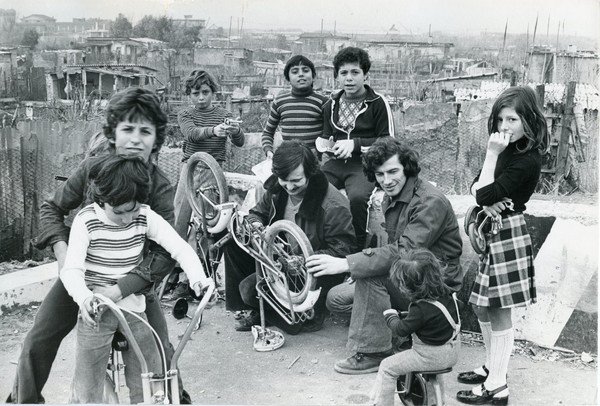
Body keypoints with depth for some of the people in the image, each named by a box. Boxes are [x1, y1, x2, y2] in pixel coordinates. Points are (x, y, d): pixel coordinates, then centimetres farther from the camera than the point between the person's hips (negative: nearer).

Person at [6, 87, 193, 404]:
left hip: (132, 280, -1)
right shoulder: (92, 168, -15)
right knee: (36, 343, 2)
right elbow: (51, 208, -2)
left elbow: (164, 253, -25)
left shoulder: (160, 187, -20)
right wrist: (61, 247, -21)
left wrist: (119, 289, -34)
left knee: (161, 351, -5)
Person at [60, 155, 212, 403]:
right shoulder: (86, 220, -12)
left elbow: (180, 247, -12)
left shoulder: (145, 217, -7)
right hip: (96, 311, -2)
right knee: (87, 393, 2)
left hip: (134, 309, 2)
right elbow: (71, 268, -19)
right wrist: (84, 297, -40)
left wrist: (198, 278, -31)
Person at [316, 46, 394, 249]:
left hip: (365, 163, -5)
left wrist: (355, 144, -13)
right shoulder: (331, 104, 19)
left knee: (357, 197, -37)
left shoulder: (378, 103, 1)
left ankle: (358, 248, -14)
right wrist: (323, 142, 8)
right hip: (337, 162, 5)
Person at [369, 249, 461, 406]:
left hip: (432, 356, -9)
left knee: (387, 367, 0)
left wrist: (390, 315, 4)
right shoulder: (446, 292, -5)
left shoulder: (422, 308, -28)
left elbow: (401, 330, -17)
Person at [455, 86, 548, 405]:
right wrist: (487, 201, -14)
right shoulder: (506, 150, 8)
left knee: (499, 312, -2)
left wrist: (492, 154, -20)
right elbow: (476, 186, 7)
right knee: (482, 305, 18)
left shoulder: (527, 160, -18)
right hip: (490, 232, 9)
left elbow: (486, 195, -21)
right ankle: (492, 367, 34)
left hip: (507, 235, -9)